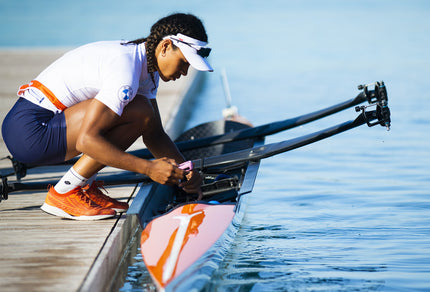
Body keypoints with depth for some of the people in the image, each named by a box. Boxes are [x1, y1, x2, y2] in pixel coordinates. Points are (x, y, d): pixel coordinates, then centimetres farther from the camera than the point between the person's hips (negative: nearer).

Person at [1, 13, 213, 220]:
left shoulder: (147, 68, 10)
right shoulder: (125, 71, -22)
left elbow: (155, 134, 15)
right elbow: (86, 140, -27)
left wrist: (185, 169, -1)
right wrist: (148, 168, -25)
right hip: (28, 133, -10)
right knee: (139, 114, -19)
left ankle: (85, 186, 8)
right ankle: (63, 195, -13)